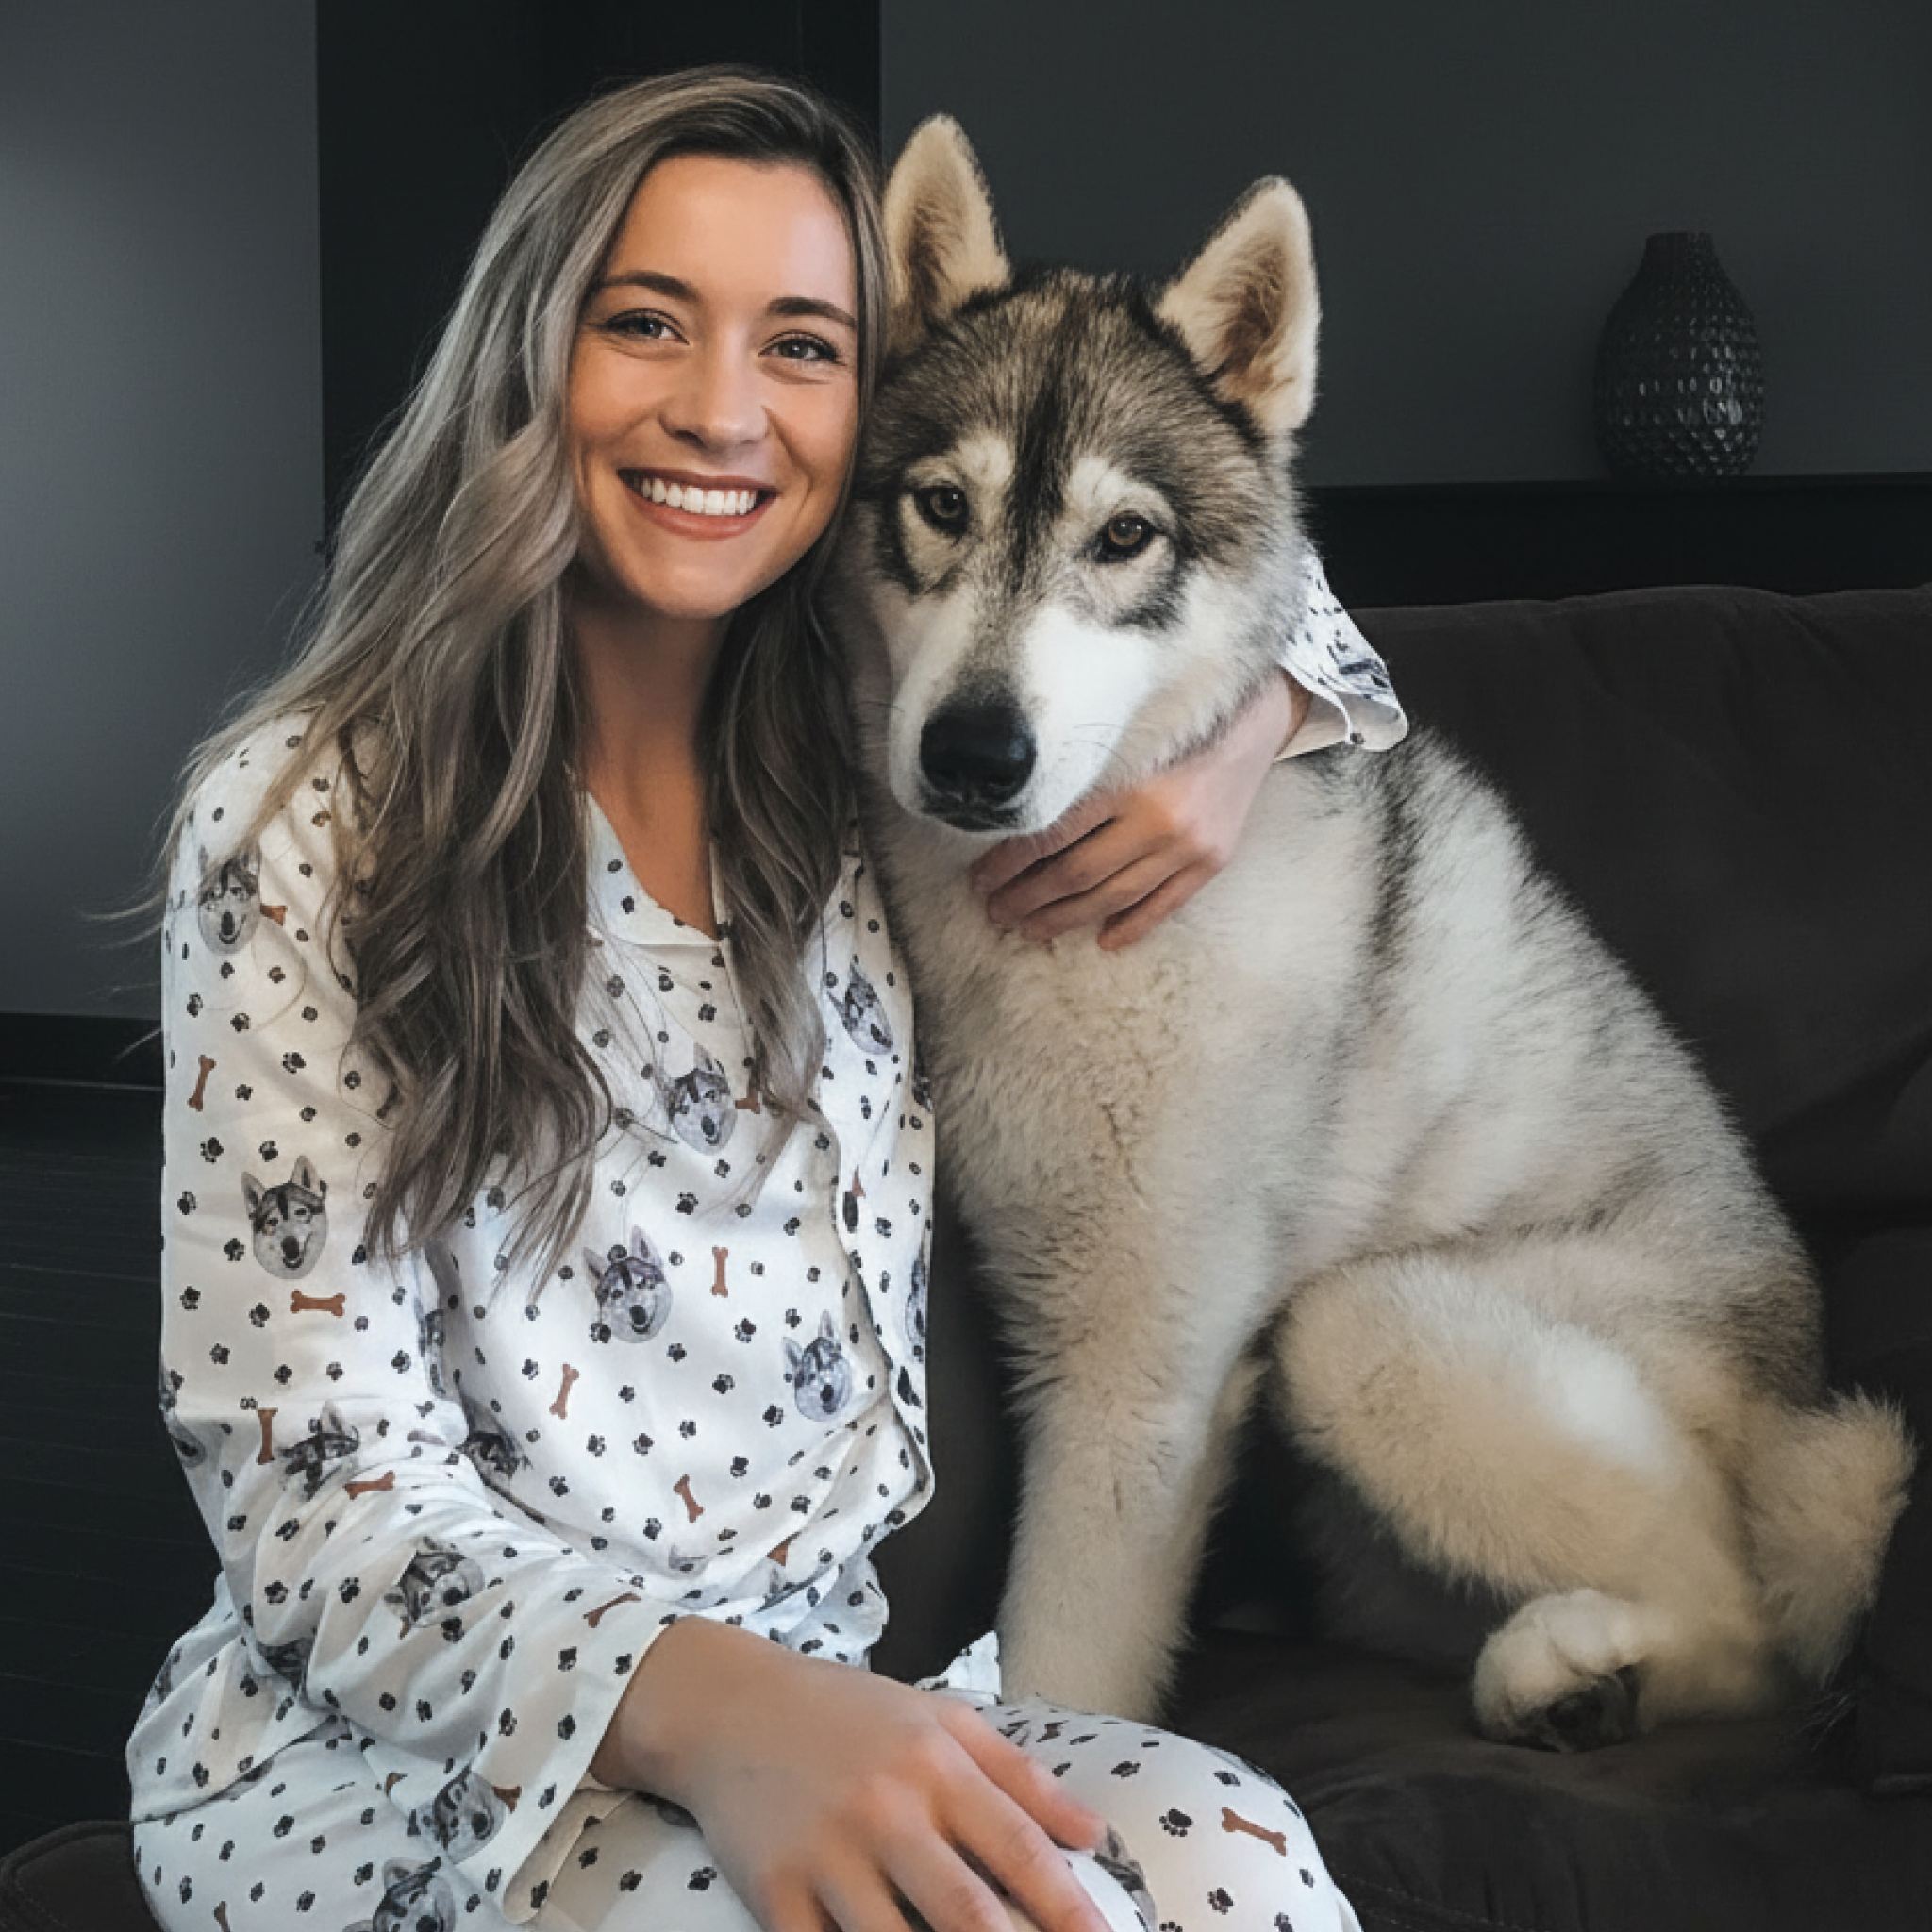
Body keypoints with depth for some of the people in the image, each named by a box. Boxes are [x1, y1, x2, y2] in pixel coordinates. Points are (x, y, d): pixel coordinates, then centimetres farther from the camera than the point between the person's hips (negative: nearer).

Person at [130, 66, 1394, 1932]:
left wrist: (1247, 724, 1)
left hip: (822, 1686, 5)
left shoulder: (869, 775, 7)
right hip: (390, 1738, -5)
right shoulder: (312, 819, -8)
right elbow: (323, 1497, -13)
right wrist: (705, 1705, -33)